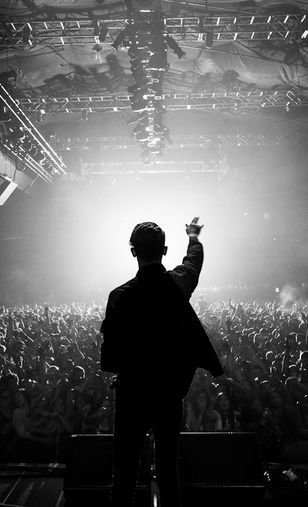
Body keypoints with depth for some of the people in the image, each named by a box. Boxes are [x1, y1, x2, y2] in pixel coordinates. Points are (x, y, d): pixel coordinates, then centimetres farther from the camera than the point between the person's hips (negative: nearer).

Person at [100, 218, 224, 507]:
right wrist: (193, 235, 38)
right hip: (171, 390, 3)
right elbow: (194, 258, 19)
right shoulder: (179, 283, -7)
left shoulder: (121, 296, -16)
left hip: (132, 393, -3)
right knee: (168, 467, 17)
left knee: (125, 471, 10)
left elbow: (109, 358, -12)